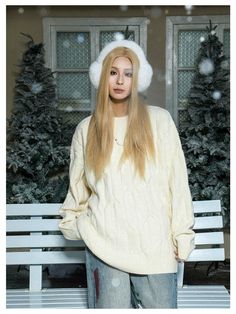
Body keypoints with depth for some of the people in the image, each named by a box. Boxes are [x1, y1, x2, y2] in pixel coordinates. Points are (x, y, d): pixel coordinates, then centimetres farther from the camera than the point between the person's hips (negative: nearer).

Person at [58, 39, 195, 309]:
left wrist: (182, 235, -2)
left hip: (155, 246, -1)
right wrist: (72, 223, 18)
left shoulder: (159, 120, -1)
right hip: (104, 246, 1)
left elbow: (177, 182, -1)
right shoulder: (86, 129, 6)